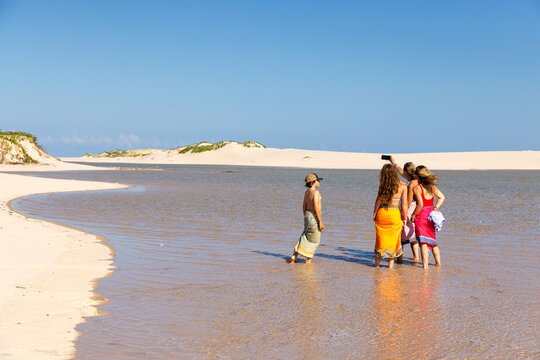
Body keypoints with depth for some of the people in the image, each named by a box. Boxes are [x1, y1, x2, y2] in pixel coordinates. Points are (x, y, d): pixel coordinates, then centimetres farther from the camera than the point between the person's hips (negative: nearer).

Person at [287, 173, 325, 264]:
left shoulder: (307, 191, 9)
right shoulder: (315, 192, -16)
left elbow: (304, 206, 14)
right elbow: (316, 207, -21)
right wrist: (320, 221, -19)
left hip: (307, 215, 8)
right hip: (314, 216, -8)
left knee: (305, 237, 15)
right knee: (314, 240, 4)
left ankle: (294, 257, 11)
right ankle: (309, 260, 9)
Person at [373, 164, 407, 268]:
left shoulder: (383, 185, -6)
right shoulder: (403, 186, -7)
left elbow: (378, 201, -2)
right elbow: (404, 205, -5)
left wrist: (374, 214, 8)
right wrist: (404, 218, 5)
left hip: (381, 213, 1)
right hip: (395, 214, -1)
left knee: (380, 239, 13)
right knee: (393, 239, 11)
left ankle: (377, 263, 21)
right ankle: (391, 264, 14)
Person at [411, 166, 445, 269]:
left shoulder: (417, 188, -13)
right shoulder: (432, 186, 8)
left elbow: (420, 204, -19)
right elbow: (442, 197, 13)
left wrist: (413, 215, -9)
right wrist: (436, 208, 12)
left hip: (422, 214, -7)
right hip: (432, 214, 7)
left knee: (423, 242, -4)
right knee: (432, 240, 19)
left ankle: (425, 265, -6)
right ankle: (438, 262, 27)